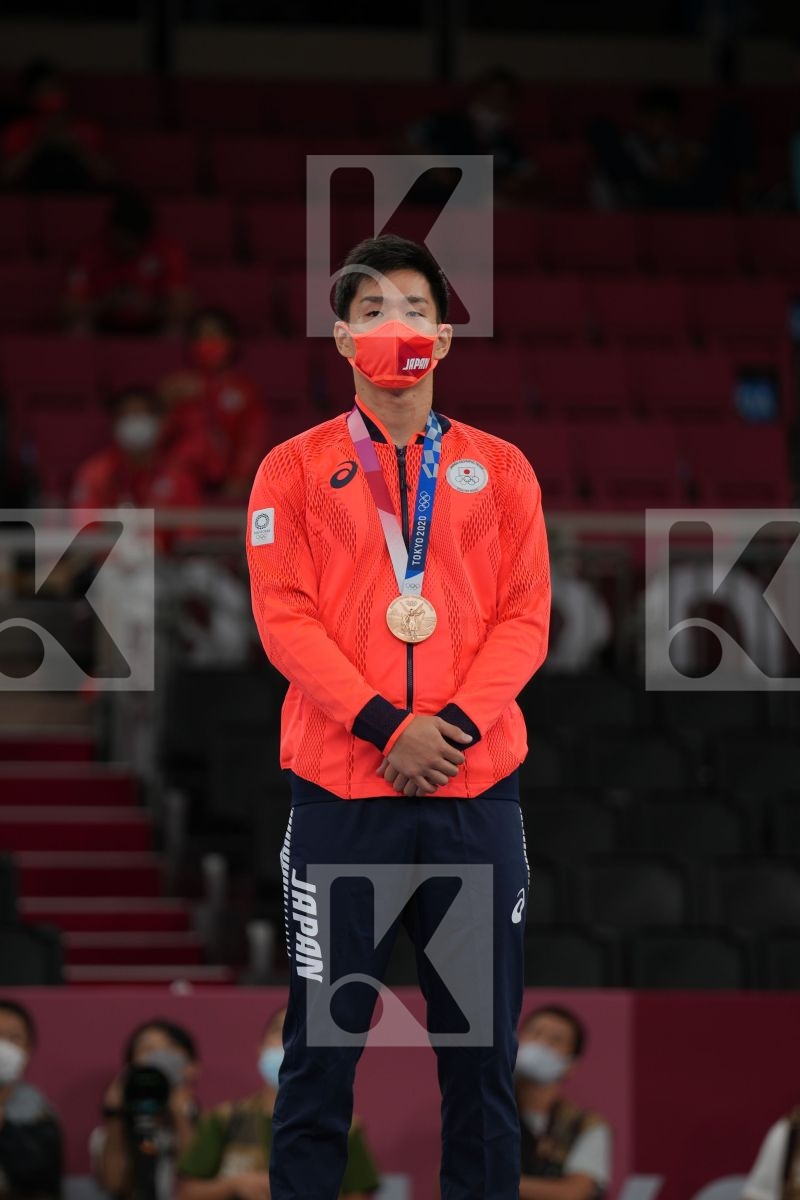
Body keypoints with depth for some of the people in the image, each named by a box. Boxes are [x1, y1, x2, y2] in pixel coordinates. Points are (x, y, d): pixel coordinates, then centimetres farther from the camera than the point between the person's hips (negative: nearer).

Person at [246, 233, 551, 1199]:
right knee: (322, 1046, -2)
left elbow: (525, 616, 5)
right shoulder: (296, 469, 7)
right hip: (339, 792, -1)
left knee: (483, 1047, 1)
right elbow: (283, 614, -2)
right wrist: (385, 726, -14)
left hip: (475, 792, 2)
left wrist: (458, 723, -11)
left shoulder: (499, 470, 12)